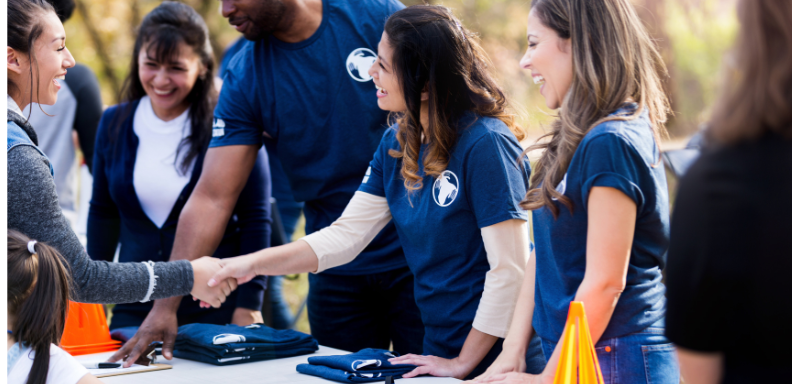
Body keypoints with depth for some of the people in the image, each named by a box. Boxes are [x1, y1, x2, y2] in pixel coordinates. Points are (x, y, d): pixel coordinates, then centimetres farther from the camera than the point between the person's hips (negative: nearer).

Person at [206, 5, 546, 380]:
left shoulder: (485, 145, -20)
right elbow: (346, 233, 4)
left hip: (496, 359, -8)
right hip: (438, 348, 8)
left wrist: (464, 363, -19)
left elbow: (510, 268, -22)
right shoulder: (397, 144, 4)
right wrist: (252, 263, -3)